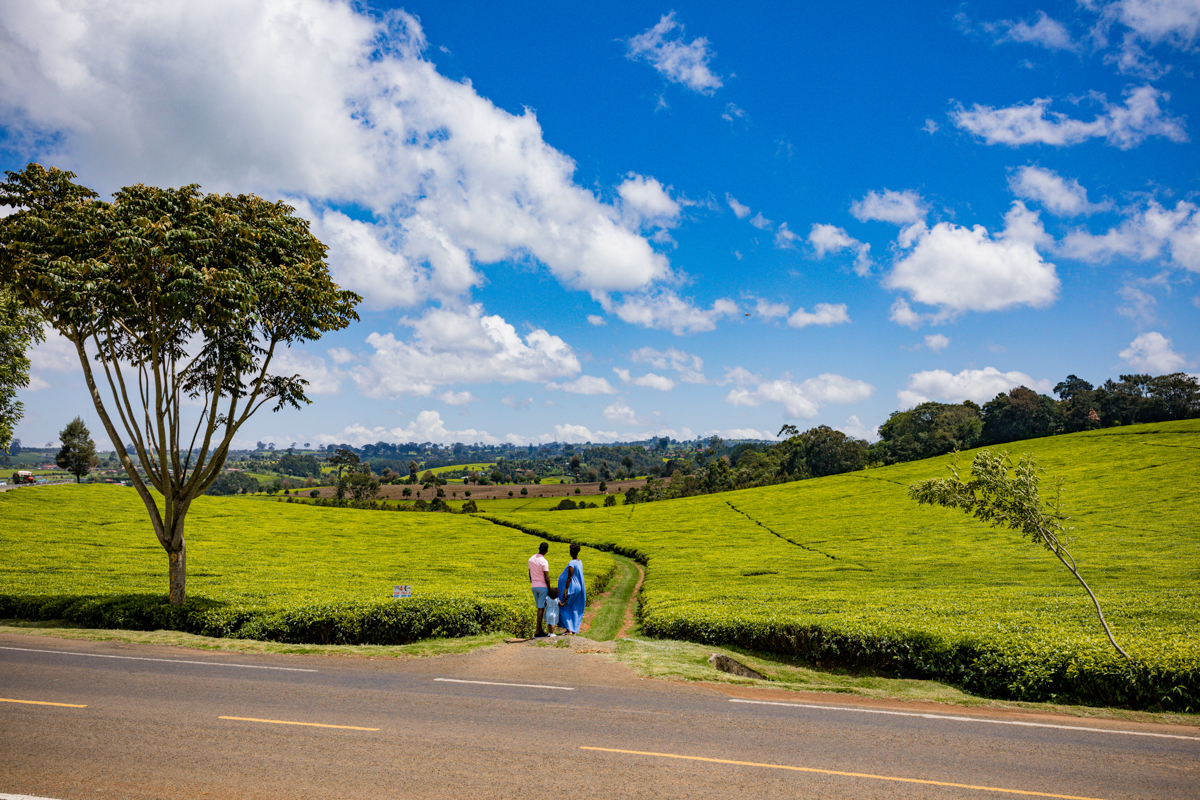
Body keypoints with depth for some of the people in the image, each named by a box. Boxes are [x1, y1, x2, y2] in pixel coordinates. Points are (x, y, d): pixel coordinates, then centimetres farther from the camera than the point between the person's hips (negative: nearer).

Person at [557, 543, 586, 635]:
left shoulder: (571, 563, -21)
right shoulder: (579, 562, 8)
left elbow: (569, 578, -22)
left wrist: (565, 592, -20)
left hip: (571, 588, -9)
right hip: (578, 588, 9)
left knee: (563, 608, 0)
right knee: (574, 610, 12)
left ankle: (569, 629, -7)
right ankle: (574, 630, 13)